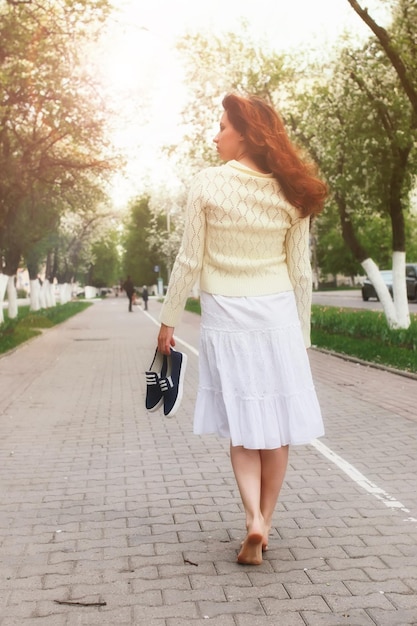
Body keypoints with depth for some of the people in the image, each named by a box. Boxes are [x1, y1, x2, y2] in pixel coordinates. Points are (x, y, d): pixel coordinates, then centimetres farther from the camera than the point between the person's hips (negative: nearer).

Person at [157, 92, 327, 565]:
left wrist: (168, 320, 5)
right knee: (276, 425, 10)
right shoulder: (290, 192, 2)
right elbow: (301, 272, 4)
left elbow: (190, 262, -5)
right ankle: (263, 523, 18)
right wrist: (302, 332, 13)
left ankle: (254, 518, -7)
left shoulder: (208, 184, -6)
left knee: (241, 426, 8)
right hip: (278, 317, 2)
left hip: (226, 319, -2)